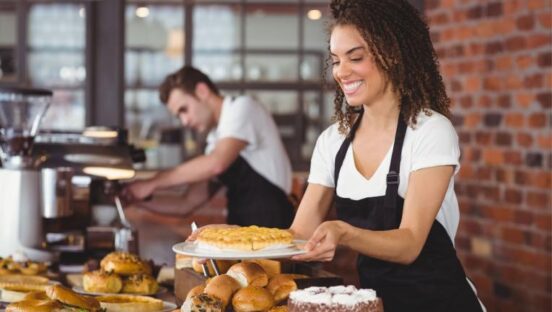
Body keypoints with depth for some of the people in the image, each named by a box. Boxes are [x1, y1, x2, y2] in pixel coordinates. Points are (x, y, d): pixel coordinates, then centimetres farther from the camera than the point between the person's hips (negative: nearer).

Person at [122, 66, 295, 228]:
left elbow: (216, 164, -22)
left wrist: (153, 182, -15)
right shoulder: (215, 138, 17)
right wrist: (138, 198, 5)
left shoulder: (243, 108, -6)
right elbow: (187, 204, 16)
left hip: (268, 225, -8)